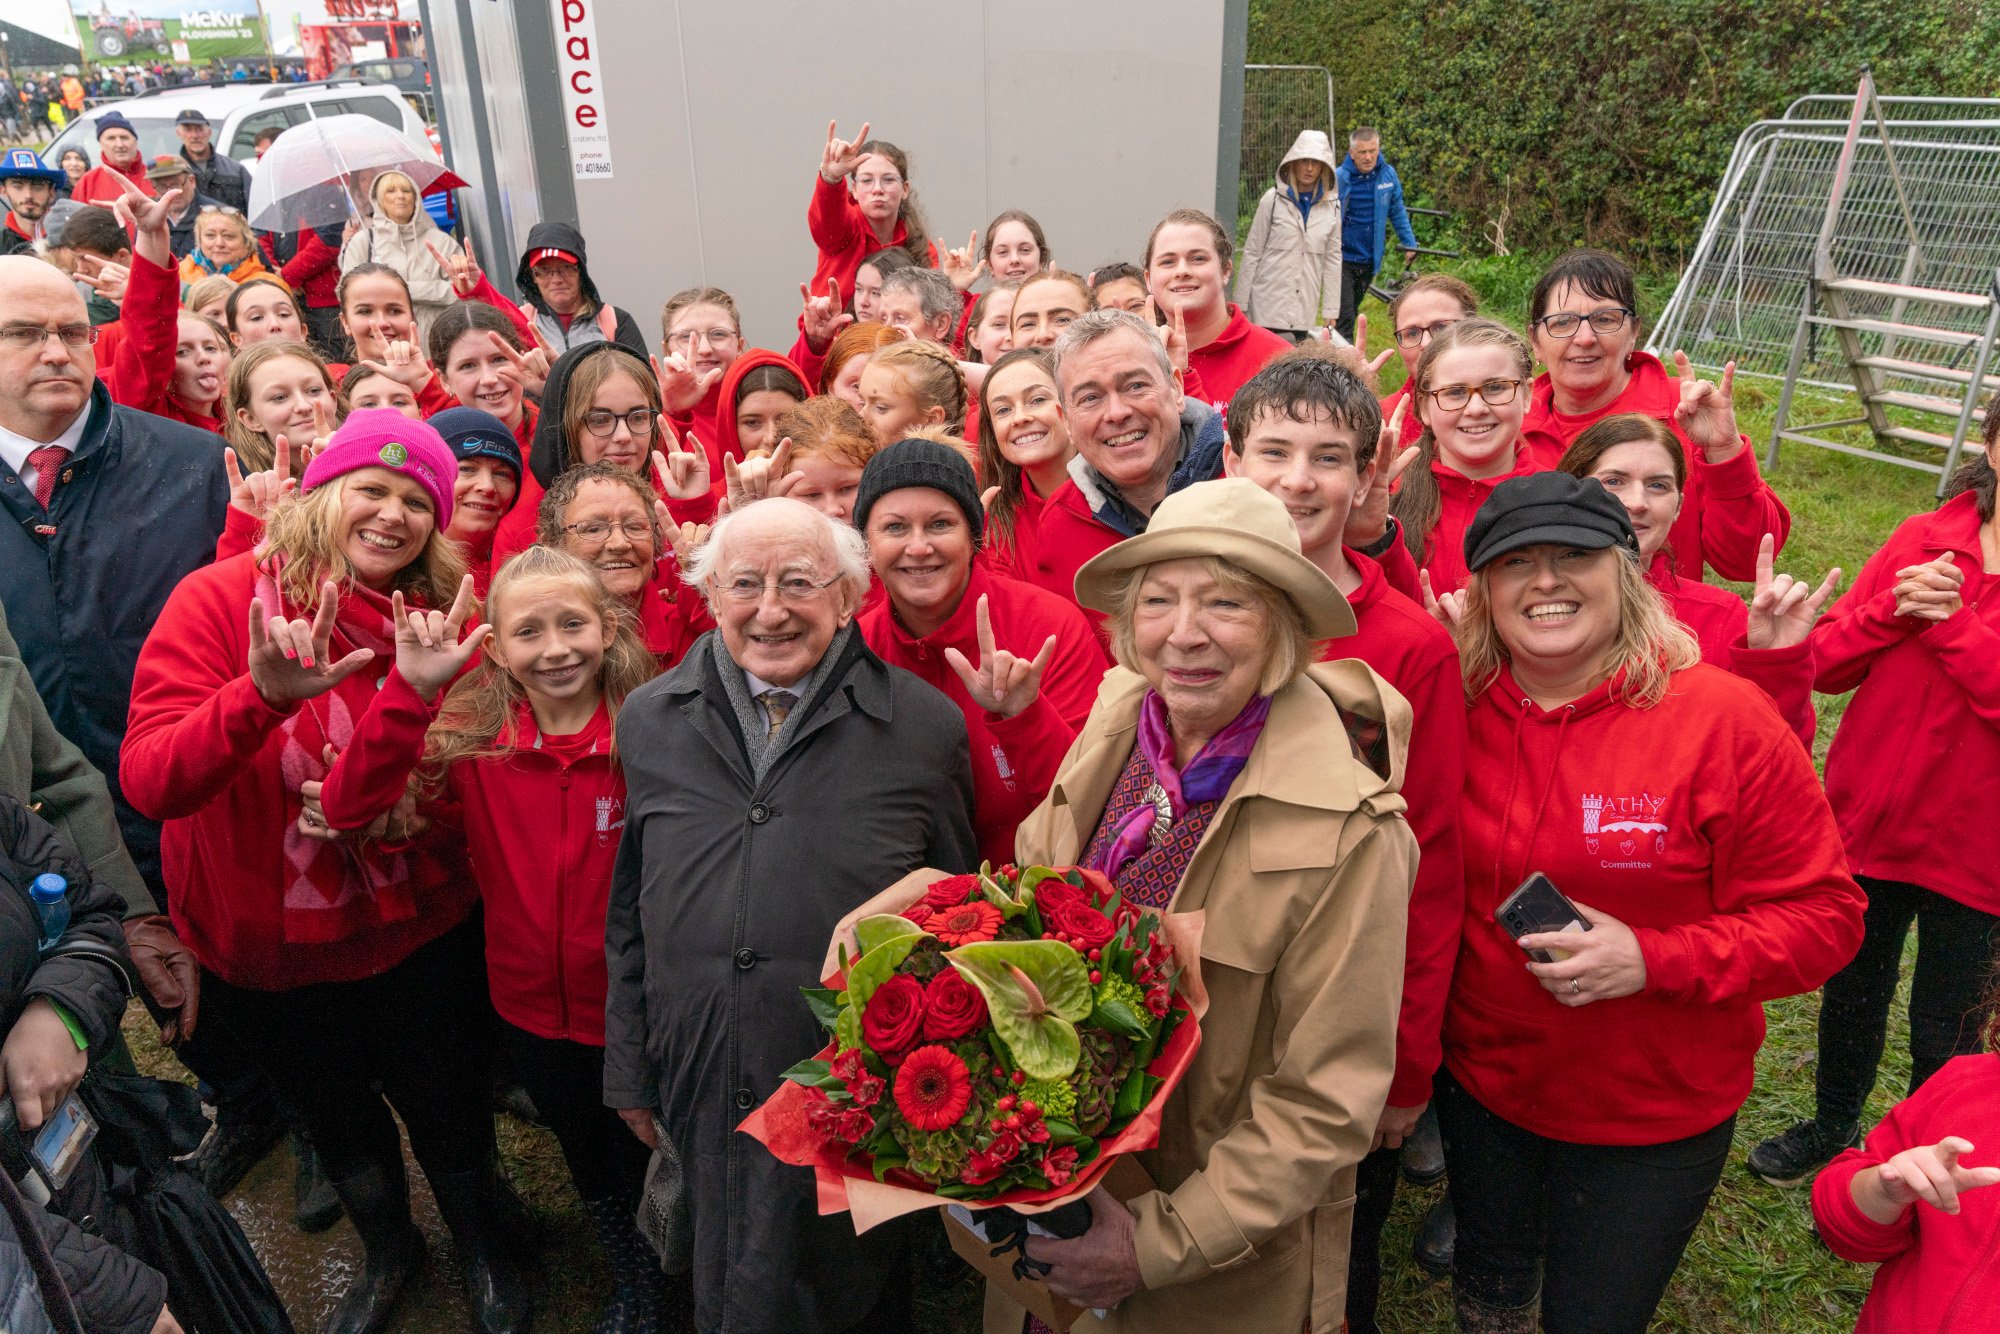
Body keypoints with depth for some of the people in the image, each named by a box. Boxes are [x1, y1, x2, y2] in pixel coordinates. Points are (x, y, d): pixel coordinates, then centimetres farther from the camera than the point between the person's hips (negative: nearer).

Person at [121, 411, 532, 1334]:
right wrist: (261, 695, -44)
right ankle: (387, 1249, 55)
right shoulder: (219, 599, -17)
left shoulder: (438, 618, -9)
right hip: (268, 949, 0)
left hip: (419, 927, 1)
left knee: (445, 1105, 17)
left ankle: (481, 1246, 49)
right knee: (337, 1117, 24)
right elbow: (148, 779, -27)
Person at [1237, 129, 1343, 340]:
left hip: (1305, 311, 3)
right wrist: (1241, 304, -2)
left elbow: (1332, 259, 9)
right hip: (1268, 305, -3)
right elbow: (1251, 253, 0)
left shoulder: (1331, 206, 7)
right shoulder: (1273, 200, -1)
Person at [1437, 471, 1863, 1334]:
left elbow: (1821, 917, -14)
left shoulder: (1722, 719, -18)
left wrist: (1652, 961, -26)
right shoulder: (1462, 712, -7)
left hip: (1655, 1119, -3)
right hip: (1482, 1084, 3)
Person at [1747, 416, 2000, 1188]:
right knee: (1851, 994, 21)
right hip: (1869, 819, 3)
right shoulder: (1922, 540, -3)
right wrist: (1892, 609, -19)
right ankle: (1832, 1128, 45)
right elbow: (1823, 662, -4)